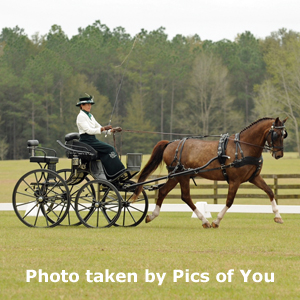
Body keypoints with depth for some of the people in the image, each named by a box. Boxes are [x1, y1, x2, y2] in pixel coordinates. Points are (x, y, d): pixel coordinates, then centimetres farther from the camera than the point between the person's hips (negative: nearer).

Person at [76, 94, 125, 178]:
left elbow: (99, 128, 17)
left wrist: (113, 130, 3)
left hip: (93, 140, 8)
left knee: (110, 149, -9)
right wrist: (103, 128, -25)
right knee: (109, 149, -19)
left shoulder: (90, 116, 19)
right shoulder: (81, 116, -9)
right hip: (86, 141, -8)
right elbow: (88, 130, -19)